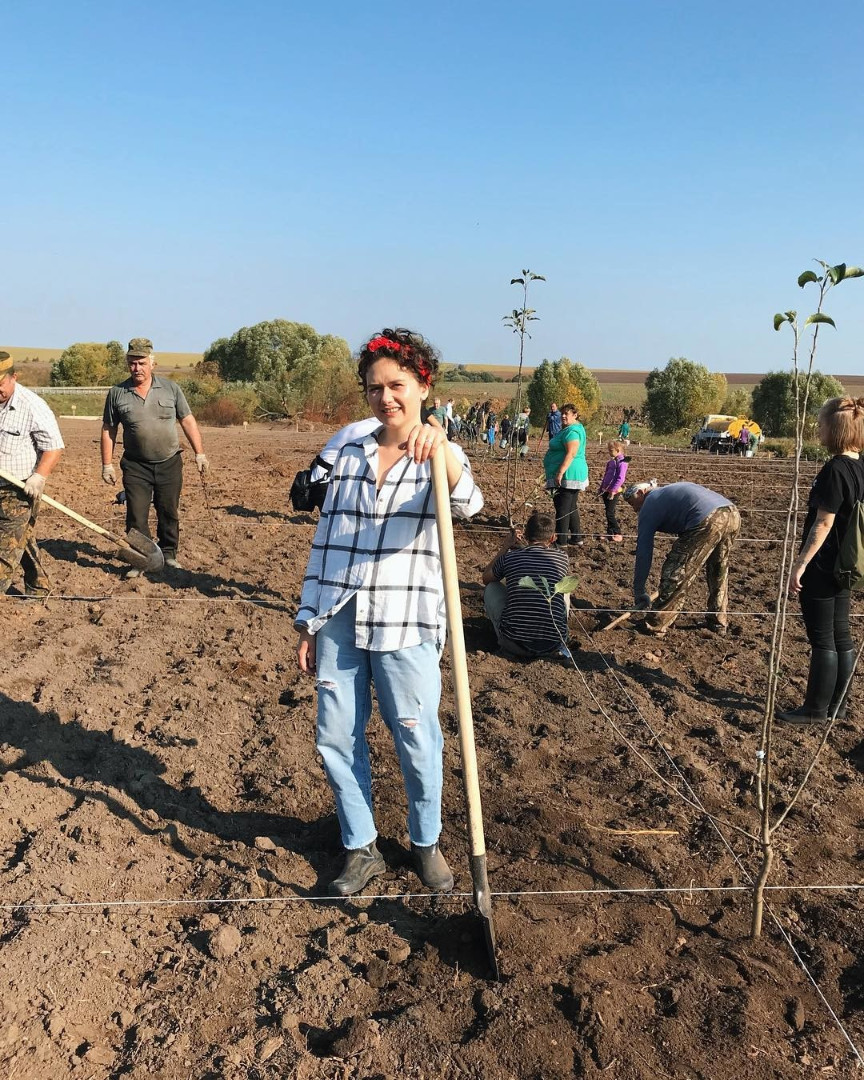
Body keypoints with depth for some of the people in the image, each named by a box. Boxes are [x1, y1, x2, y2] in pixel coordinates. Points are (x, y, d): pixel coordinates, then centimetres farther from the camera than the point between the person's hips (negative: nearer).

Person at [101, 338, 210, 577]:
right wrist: (107, 464, 1)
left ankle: (168, 555, 25)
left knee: (169, 514, 10)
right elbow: (108, 430, 4)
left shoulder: (170, 388, 1)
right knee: (136, 516, -1)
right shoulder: (117, 393, 0)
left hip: (169, 464, 1)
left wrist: (199, 453, -2)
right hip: (136, 467, -1)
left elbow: (187, 421, 4)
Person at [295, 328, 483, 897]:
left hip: (404, 625, -4)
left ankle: (426, 842, 31)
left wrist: (441, 447, -45)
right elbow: (325, 539, 12)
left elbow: (467, 504, -25)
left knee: (418, 743, 6)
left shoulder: (439, 458, -1)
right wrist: (309, 623, 10)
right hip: (339, 621, 4)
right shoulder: (350, 456, 10)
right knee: (337, 739, 9)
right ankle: (361, 848, 28)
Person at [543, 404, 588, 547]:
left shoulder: (572, 431, -16)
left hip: (567, 475, -11)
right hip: (574, 475, 11)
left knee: (562, 509, -5)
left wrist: (560, 472, -28)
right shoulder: (569, 429, 18)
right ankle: (577, 538, 25)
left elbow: (571, 454, -25)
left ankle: (561, 541, 0)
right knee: (572, 508, 18)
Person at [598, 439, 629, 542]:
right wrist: (601, 488, 22)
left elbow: (620, 479, -20)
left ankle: (617, 534, -2)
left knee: (610, 513, -9)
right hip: (606, 490, 9)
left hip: (614, 492, -9)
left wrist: (613, 490, -23)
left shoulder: (621, 462, -13)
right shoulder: (611, 461, 14)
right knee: (608, 513, 11)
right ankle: (610, 533, 17)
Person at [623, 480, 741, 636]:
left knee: (677, 575, 4)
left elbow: (643, 551, 11)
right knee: (718, 572, 26)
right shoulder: (668, 491, 34)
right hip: (733, 513, 8)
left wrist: (638, 592, 15)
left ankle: (656, 625, 10)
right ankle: (719, 622, 37)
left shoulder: (649, 505, 12)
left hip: (707, 522, -8)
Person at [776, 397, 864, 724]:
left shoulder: (835, 470, -20)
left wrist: (800, 564, -18)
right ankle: (836, 703, 26)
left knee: (822, 639, 1)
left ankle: (815, 709, 12)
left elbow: (823, 524, -21)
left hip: (821, 568, -9)